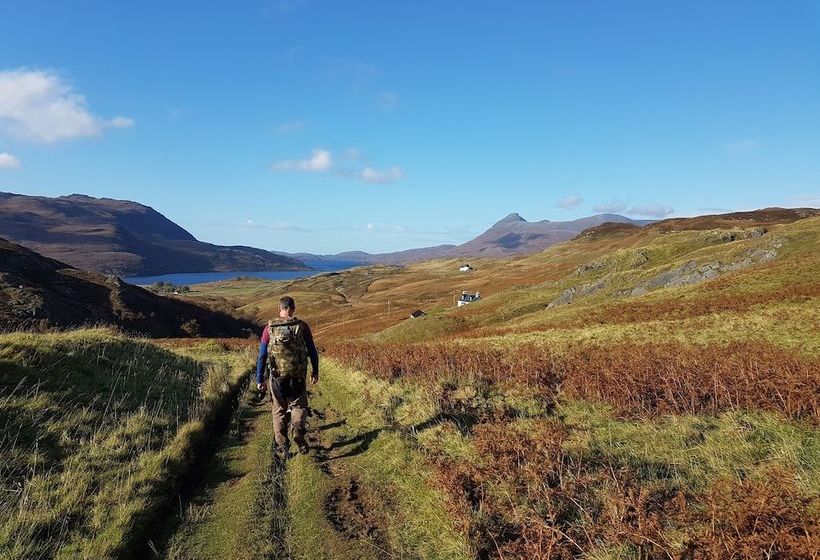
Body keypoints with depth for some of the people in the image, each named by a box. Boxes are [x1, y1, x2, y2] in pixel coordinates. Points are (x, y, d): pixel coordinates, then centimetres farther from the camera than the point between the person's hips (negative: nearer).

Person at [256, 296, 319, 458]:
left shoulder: (270, 328, -2)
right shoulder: (302, 326, -3)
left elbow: (262, 356, -1)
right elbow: (312, 351, 2)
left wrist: (259, 380, 6)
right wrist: (315, 371, 15)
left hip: (277, 377, 1)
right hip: (298, 377, -1)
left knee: (279, 411, 15)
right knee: (299, 406, 17)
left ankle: (283, 448, 16)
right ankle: (297, 429, -12)